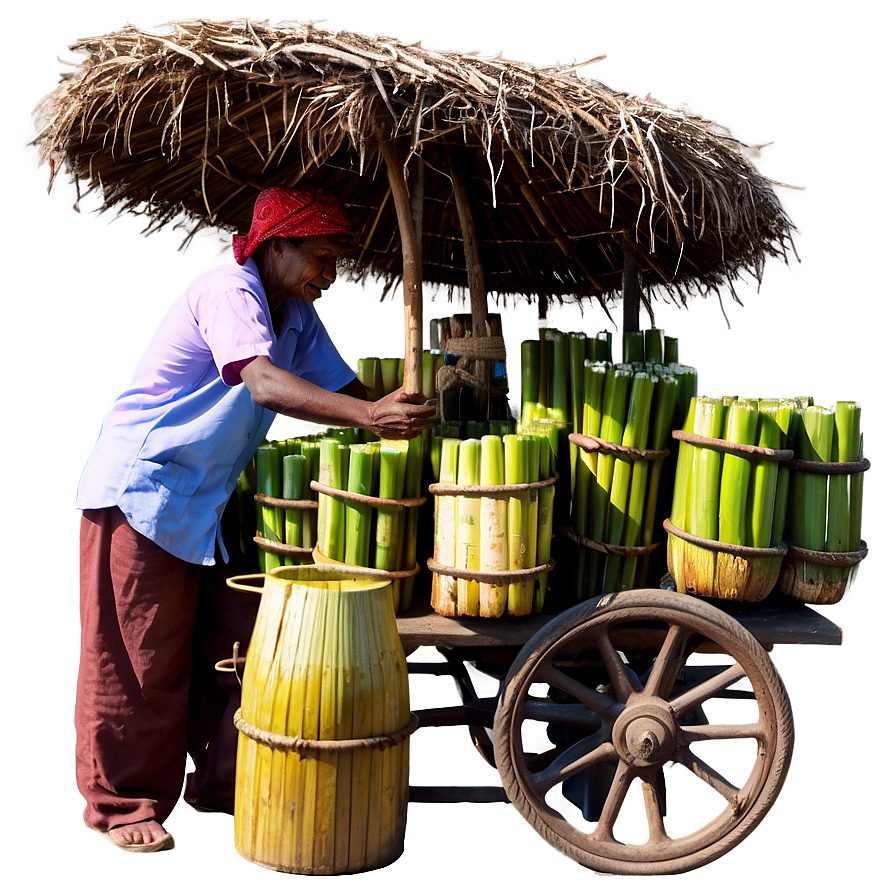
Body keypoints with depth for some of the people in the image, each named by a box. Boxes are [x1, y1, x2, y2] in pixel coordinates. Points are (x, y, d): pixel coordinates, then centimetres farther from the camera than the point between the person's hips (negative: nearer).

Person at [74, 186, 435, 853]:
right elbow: (264, 385, -36)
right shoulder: (229, 291, -20)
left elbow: (343, 386, 4)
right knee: (137, 655, -1)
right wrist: (368, 416, -46)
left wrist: (397, 422, -14)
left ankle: (218, 774, 22)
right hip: (140, 488, -8)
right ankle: (126, 803, 11)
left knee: (209, 643, 10)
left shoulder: (298, 315, 8)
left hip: (203, 498, 8)